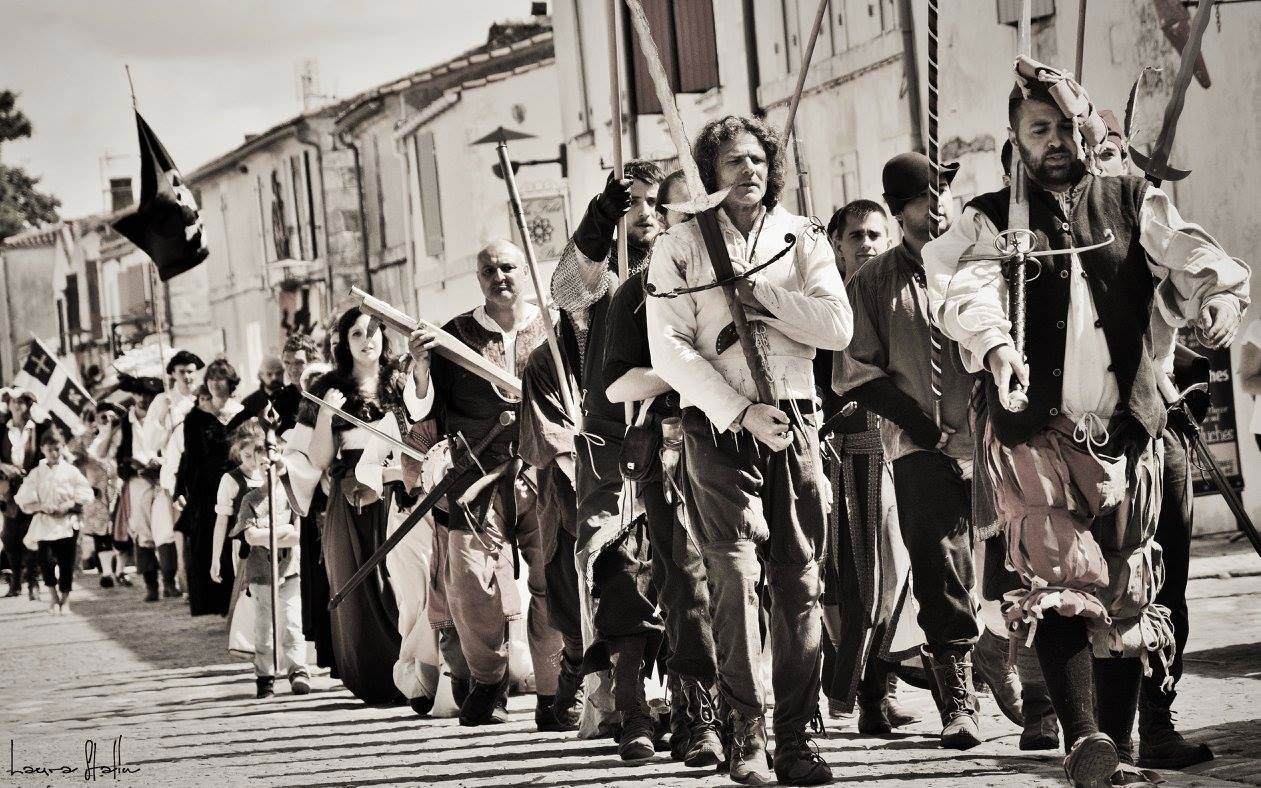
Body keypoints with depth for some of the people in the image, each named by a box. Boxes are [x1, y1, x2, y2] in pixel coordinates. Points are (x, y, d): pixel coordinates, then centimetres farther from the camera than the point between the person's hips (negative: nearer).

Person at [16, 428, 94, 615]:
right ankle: (53, 596, 9)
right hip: (44, 523, 0)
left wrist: (68, 505, -15)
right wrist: (42, 507, -14)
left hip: (67, 523, 0)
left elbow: (86, 496, -1)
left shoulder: (70, 471, 2)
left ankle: (64, 599, 16)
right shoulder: (36, 473, 5)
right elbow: (24, 501, 2)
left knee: (66, 562, 0)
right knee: (46, 560, -11)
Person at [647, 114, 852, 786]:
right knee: (736, 572, -14)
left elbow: (838, 327, 0)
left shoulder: (802, 239, 13)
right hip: (719, 427, -3)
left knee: (800, 582, -1)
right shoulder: (679, 247, 6)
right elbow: (670, 350, -4)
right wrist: (740, 411, -13)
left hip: (795, 423, 3)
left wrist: (757, 295, -7)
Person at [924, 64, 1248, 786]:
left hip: (1128, 432, 2)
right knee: (1062, 581, -18)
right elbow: (967, 287, -12)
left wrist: (1220, 290, -30)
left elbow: (1186, 250, -6)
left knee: (1128, 593, 4)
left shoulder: (1134, 203, 12)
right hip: (1036, 433, -2)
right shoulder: (992, 220, 7)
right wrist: (993, 342, -35)